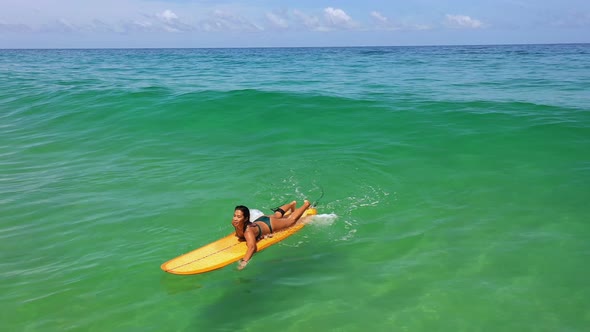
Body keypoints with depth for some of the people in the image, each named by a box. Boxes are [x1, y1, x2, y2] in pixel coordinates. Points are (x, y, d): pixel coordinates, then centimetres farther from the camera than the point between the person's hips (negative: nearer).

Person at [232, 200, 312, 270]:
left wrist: (244, 262, -78)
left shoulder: (248, 231, -50)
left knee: (291, 220, 23)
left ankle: (306, 204, 48)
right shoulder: (235, 223, -30)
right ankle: (292, 203, 66)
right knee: (276, 215, 37)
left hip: (270, 225, -6)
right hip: (259, 221, 6)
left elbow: (252, 247, -66)